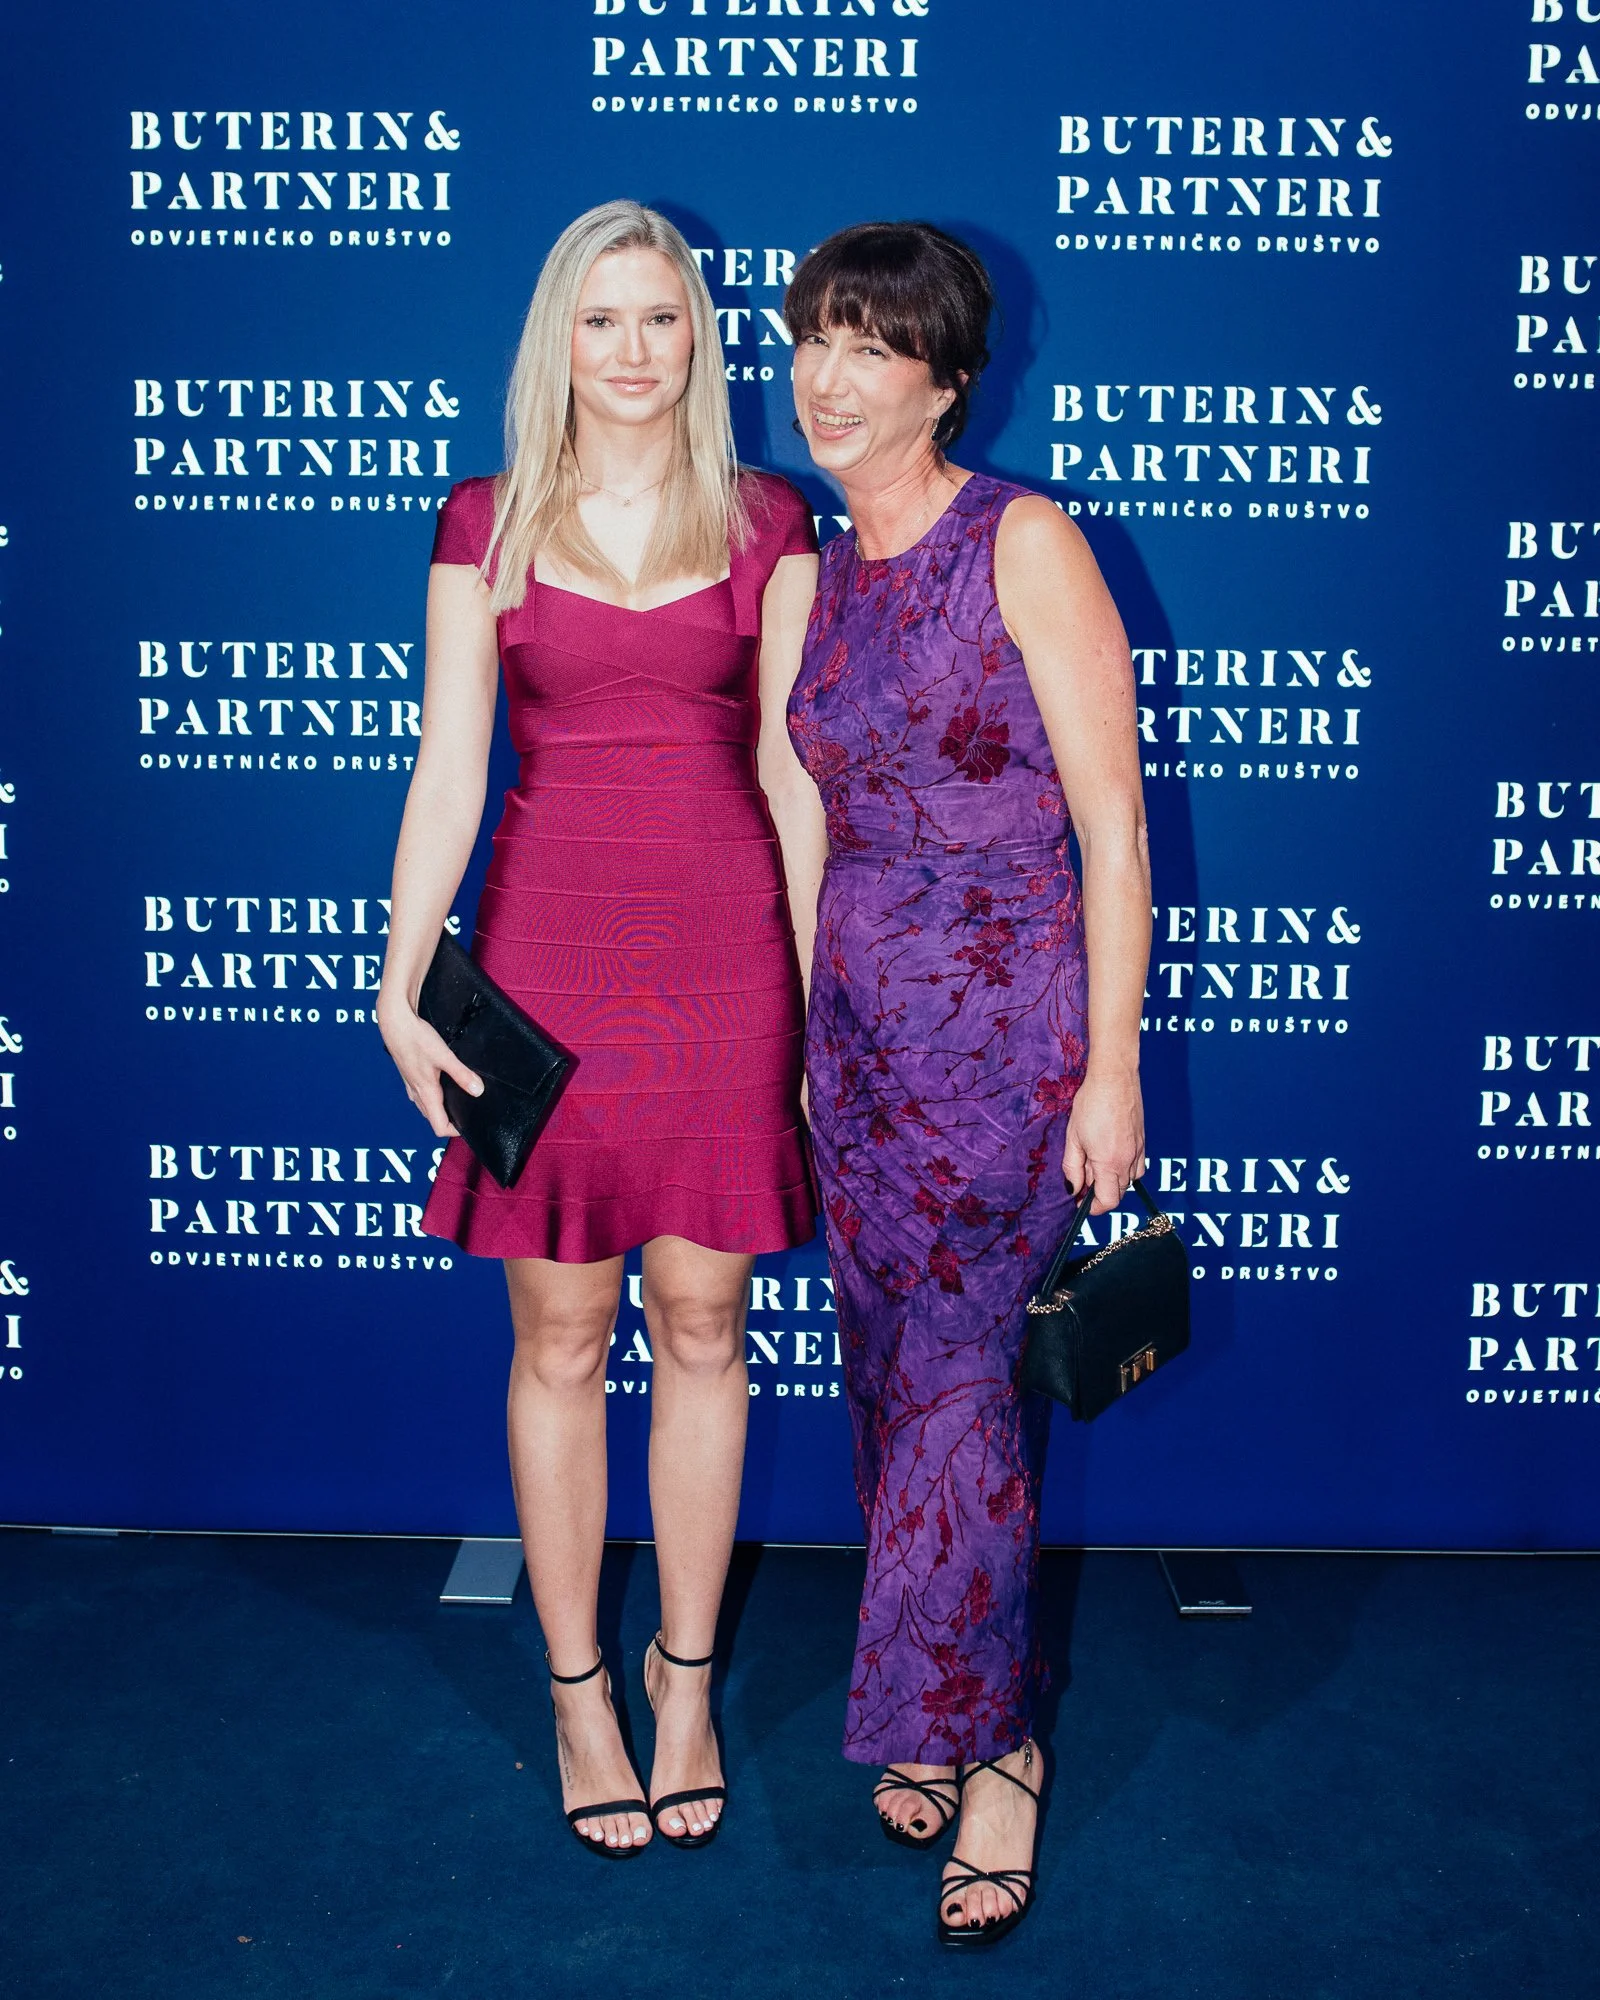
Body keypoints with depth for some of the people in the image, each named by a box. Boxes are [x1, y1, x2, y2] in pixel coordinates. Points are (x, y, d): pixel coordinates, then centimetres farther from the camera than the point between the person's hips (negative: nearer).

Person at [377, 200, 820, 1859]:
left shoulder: (765, 522, 6)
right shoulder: (487, 524, 5)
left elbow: (788, 758, 5)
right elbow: (447, 763, 0)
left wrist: (824, 965, 2)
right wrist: (402, 982, -7)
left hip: (724, 945, 1)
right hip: (551, 945, 0)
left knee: (701, 1327, 8)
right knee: (558, 1339, 6)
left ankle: (685, 1677, 25)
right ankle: (575, 1686, 24)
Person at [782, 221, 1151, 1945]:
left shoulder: (1023, 543, -9)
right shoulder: (826, 573, 10)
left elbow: (1112, 827, -10)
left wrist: (1110, 1070, -13)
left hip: (1007, 1024, -6)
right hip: (862, 1022, 6)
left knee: (954, 1374, -6)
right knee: (890, 1375, 10)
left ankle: (985, 1739, 14)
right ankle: (947, 1717, 27)